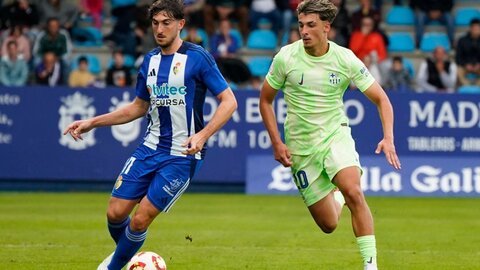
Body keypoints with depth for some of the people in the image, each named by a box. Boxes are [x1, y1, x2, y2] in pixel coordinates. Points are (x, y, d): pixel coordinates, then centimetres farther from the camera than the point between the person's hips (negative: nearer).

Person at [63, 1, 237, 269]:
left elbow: (229, 101, -11)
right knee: (116, 213, 0)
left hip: (182, 155, -6)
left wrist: (202, 136, -25)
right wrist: (92, 123, 15)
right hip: (150, 148, 6)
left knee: (140, 219, -8)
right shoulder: (150, 60, 9)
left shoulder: (197, 58, -11)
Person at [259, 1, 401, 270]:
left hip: (336, 134, -1)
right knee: (329, 225, 2)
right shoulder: (286, 57, -10)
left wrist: (388, 138, -19)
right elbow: (265, 99, 4)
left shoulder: (346, 59, -10)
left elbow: (381, 99, -5)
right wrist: (277, 143, -4)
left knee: (353, 192, -29)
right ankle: (335, 196, 39)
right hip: (301, 146, 1)